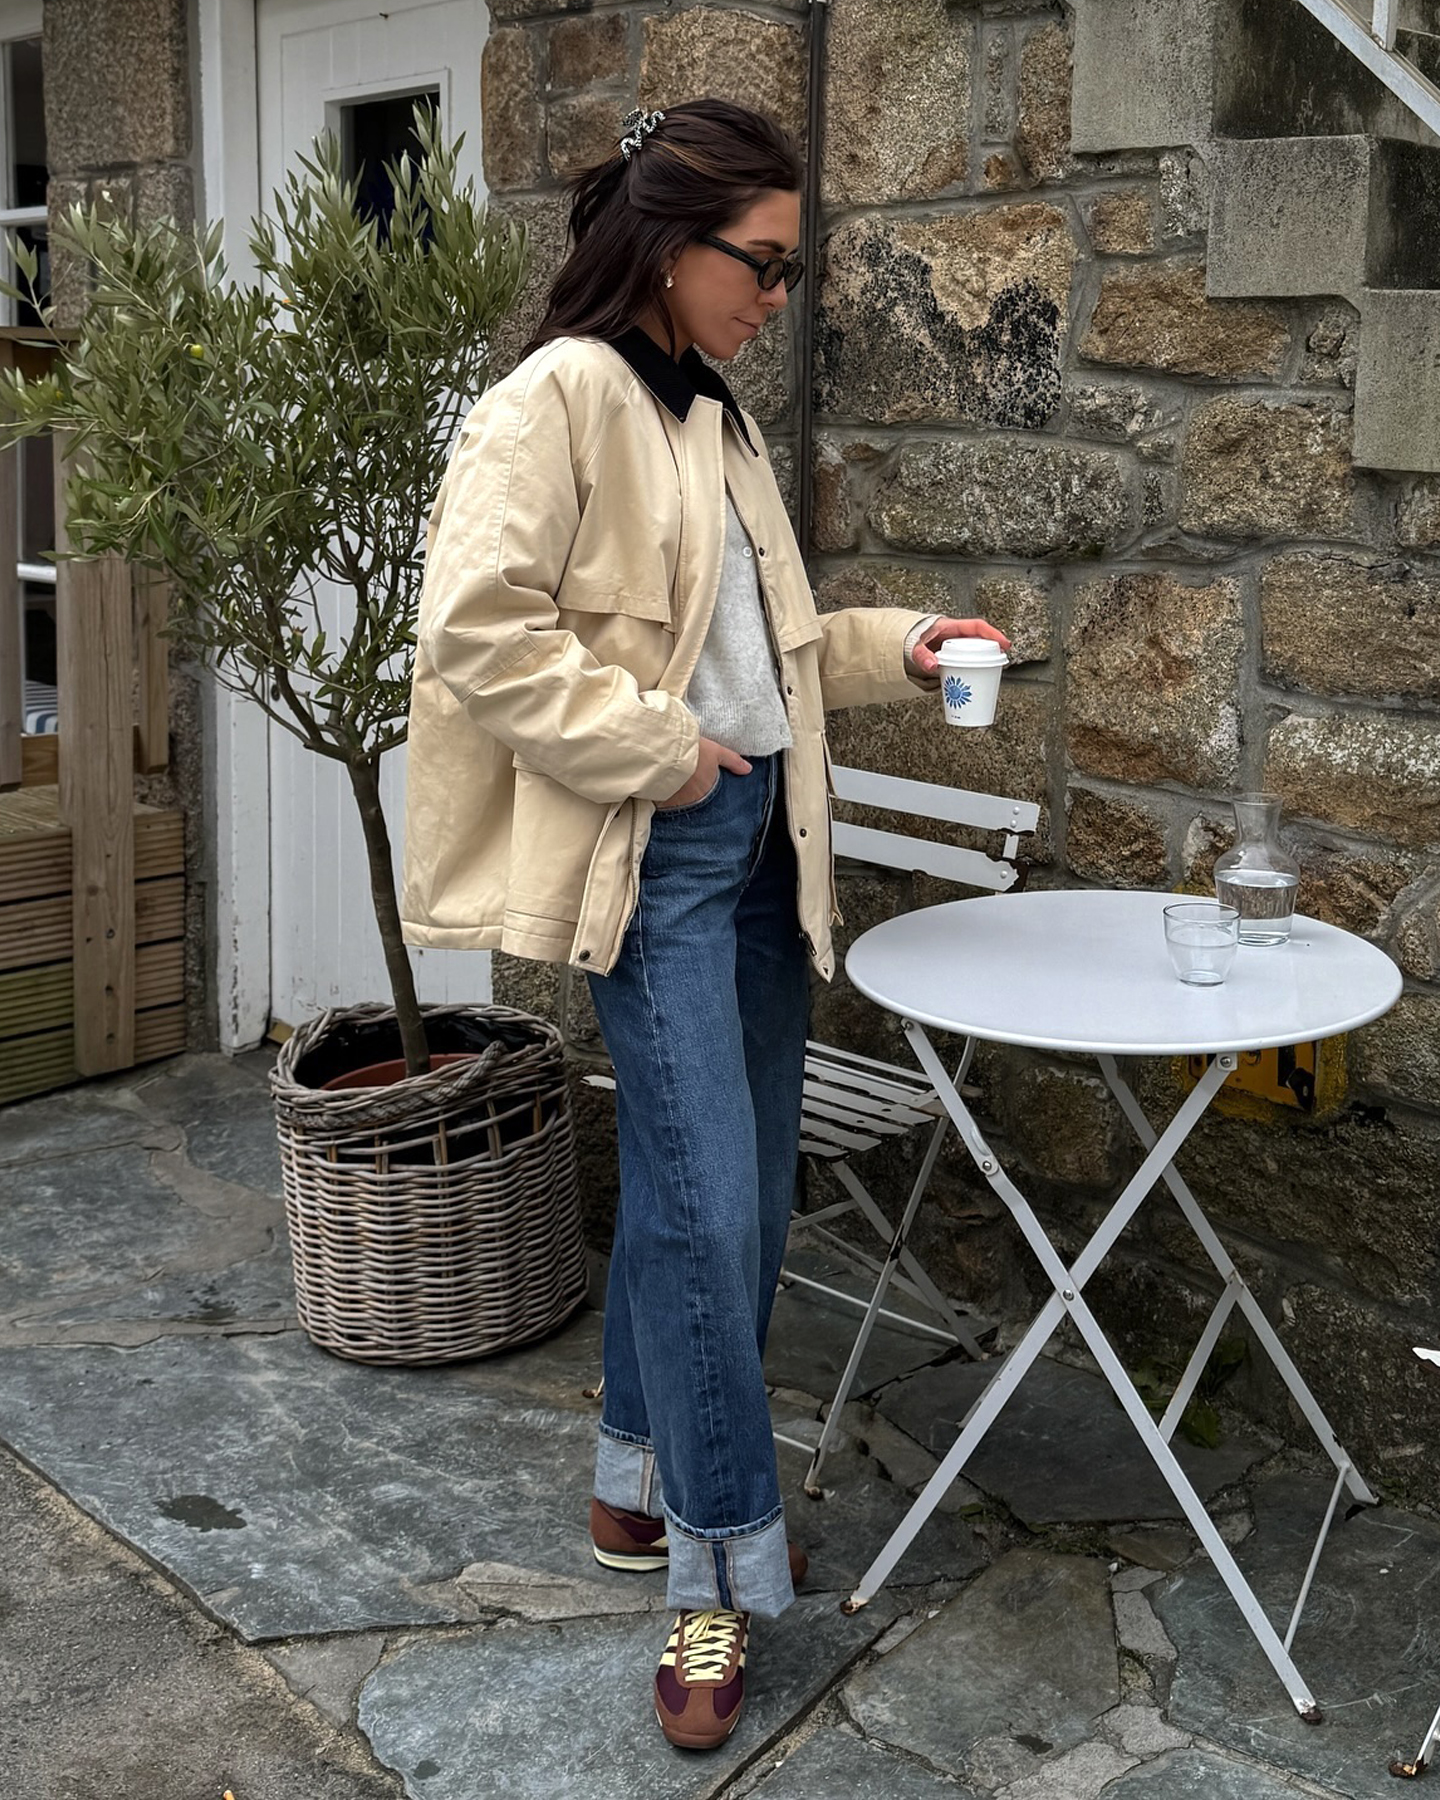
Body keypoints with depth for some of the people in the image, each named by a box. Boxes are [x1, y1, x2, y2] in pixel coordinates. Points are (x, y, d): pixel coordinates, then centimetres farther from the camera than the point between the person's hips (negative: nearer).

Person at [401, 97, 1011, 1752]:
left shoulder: (714, 421, 18)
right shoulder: (558, 398, -10)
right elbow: (477, 626, -19)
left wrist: (891, 646, 12)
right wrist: (655, 748, -17)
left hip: (756, 836, 9)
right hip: (656, 854, -9)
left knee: (738, 1190, 13)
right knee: (706, 1200, -9)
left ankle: (643, 1485, 30)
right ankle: (721, 1568, 7)